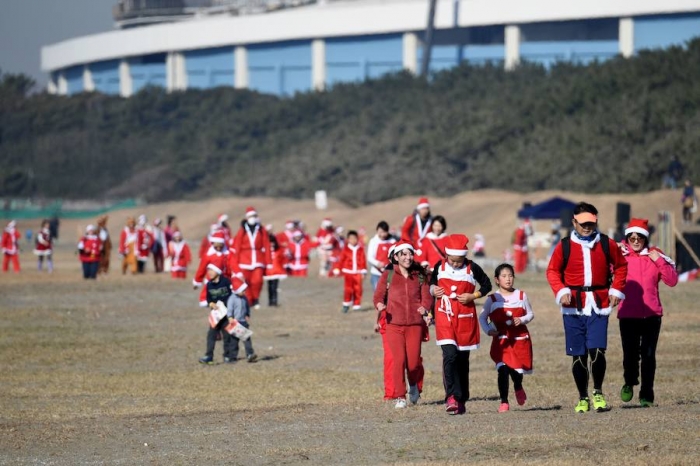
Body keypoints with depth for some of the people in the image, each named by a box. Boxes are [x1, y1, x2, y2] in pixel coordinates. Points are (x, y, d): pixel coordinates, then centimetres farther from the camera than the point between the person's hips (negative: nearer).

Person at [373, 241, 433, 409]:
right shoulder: (388, 275, 5)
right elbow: (378, 295, 4)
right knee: (398, 359, -10)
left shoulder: (419, 276, 8)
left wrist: (424, 308, -17)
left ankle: (414, 385, 31)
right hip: (394, 324, -1)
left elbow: (427, 297, 4)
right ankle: (400, 397, 1)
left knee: (413, 360, -2)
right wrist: (380, 305, -18)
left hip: (415, 324, 1)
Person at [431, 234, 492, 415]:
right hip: (445, 318, 0)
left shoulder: (472, 268, -4)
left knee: (463, 359, 8)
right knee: (449, 355, -18)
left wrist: (473, 296, -9)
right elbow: (432, 282, 17)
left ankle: (461, 400, 19)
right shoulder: (440, 267, 1)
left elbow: (487, 285, 6)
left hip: (466, 320, 0)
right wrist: (433, 290, -5)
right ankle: (452, 396, -18)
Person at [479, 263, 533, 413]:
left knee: (517, 369, 5)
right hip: (501, 341, -1)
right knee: (503, 369, -15)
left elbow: (530, 314, 10)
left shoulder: (521, 296, 3)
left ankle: (518, 388, 42)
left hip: (520, 339, 1)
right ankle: (504, 402, -6)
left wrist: (522, 320, -11)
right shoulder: (492, 299, 0)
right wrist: (488, 330, -9)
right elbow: (482, 317, 8)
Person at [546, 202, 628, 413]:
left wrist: (616, 290, 3)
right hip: (573, 308, 1)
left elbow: (621, 266, 16)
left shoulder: (607, 244, 5)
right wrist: (561, 291, -8)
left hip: (598, 306, -1)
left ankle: (598, 393, 5)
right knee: (578, 355, 5)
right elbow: (552, 271, 8)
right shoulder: (564, 246, 2)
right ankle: (583, 398, 18)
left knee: (596, 350, -15)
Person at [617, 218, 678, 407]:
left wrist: (659, 261, -9)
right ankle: (629, 383, 29)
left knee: (648, 356, -1)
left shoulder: (655, 255, 6)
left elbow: (672, 281, 1)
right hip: (628, 315, -1)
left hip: (652, 314, 1)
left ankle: (646, 395, 8)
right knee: (630, 354, -1)